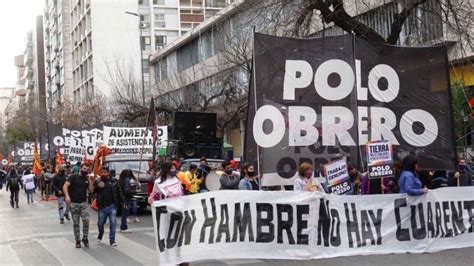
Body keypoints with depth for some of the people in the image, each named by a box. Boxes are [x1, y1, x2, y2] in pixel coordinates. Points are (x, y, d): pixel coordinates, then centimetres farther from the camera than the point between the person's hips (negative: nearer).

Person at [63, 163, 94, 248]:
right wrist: (67, 196, -28)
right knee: (76, 223, 5)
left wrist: (90, 181, -7)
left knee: (86, 221, -11)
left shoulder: (87, 180, 11)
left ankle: (85, 238, 5)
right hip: (73, 203, -3)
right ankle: (78, 240, 15)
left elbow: (91, 190, 2)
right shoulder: (73, 177, -2)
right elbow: (65, 186, -14)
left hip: (84, 203, 3)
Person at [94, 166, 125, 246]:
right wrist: (98, 187, -21)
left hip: (112, 206, -1)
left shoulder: (114, 181, 1)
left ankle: (112, 240, 7)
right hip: (102, 207, 1)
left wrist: (122, 202, 2)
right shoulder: (97, 182, 2)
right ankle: (100, 235, 41)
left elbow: (119, 192, 4)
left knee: (113, 223, -3)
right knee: (100, 223, 12)